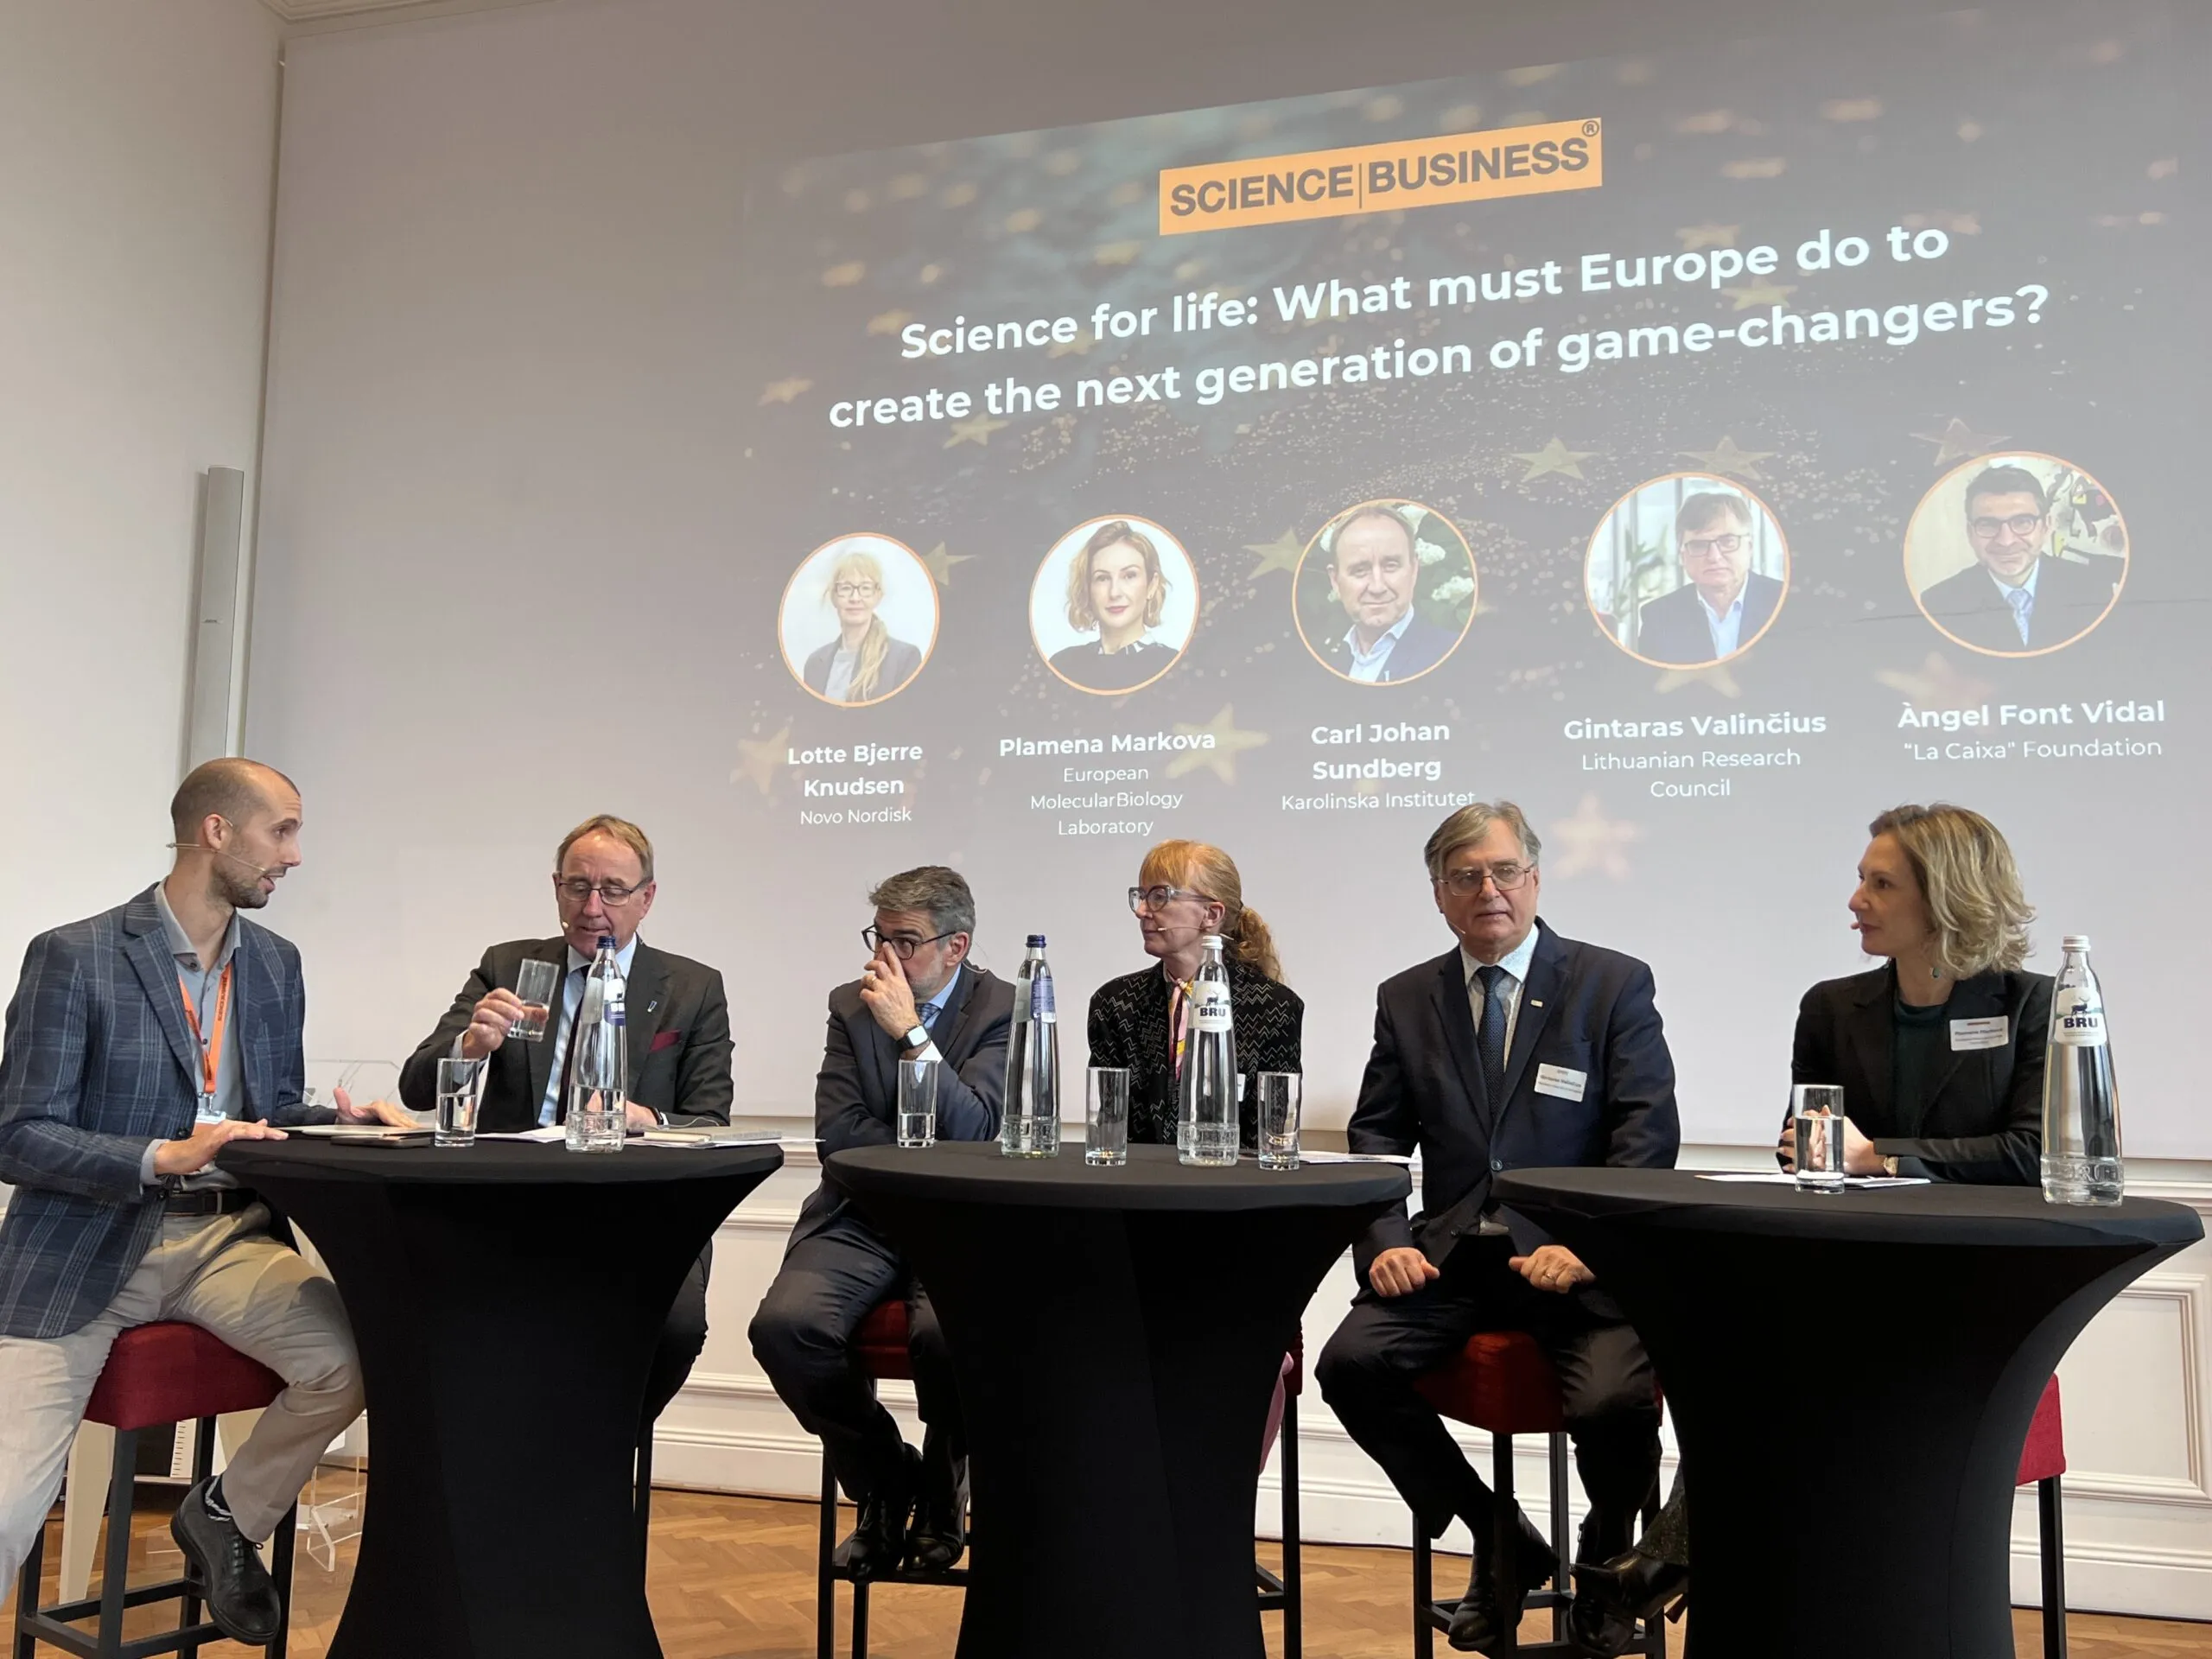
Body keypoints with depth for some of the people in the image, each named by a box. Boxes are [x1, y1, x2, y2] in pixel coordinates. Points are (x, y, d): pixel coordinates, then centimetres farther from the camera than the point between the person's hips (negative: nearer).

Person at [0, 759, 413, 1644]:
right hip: (87, 1242, -4)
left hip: (228, 1238, 4)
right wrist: (166, 1157, -25)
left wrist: (344, 1119, -3)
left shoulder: (276, 963, 10)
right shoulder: (72, 956, -7)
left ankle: (225, 1514, 7)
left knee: (350, 1361, -21)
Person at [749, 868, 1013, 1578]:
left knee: (945, 1333, -34)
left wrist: (909, 1031, -19)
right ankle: (884, 1479, 4)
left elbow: (967, 1134, -15)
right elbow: (837, 1134, -1)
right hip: (860, 1220, 3)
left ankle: (940, 1490, 2)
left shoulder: (1005, 1010, -2)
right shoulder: (851, 1006, 8)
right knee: (783, 1324, -25)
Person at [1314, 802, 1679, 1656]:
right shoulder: (1406, 999, 12)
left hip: (1576, 1257, -3)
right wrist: (1385, 1243, -6)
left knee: (1618, 1403, -28)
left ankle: (1604, 1556, 11)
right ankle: (1499, 1540, 5)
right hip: (1450, 1255, 3)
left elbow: (1648, 1136, -3)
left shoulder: (1614, 984, 2)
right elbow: (1374, 1138, 11)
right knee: (1350, 1364, -21)